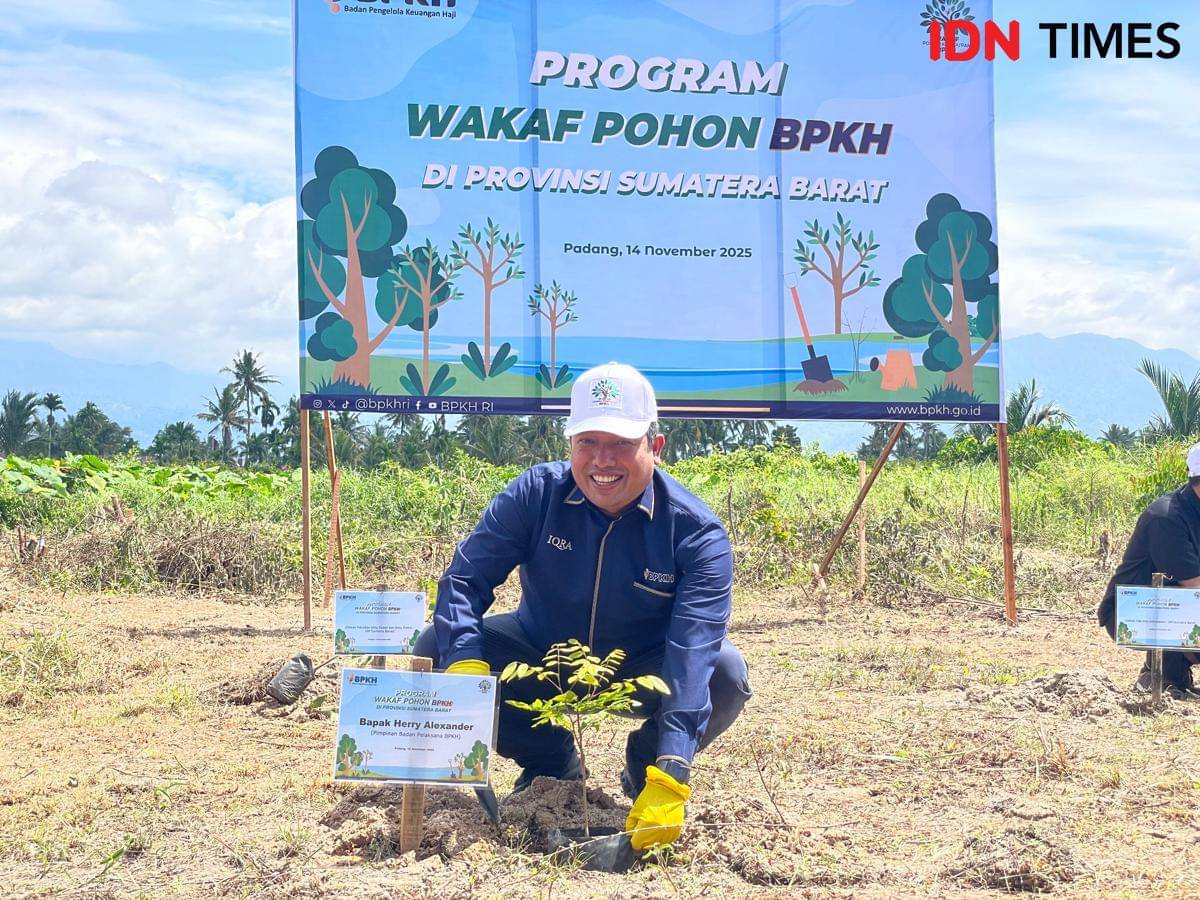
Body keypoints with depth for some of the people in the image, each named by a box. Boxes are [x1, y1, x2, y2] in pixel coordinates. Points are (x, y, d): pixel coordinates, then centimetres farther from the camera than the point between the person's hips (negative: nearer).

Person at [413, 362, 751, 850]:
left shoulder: (697, 533, -26)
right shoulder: (535, 494, -18)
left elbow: (693, 652, -37)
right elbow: (465, 577, -20)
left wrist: (669, 779, -48)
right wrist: (466, 668, -42)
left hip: (640, 674, -2)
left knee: (725, 674, -32)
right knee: (434, 650, -21)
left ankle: (647, 765, 2)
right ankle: (550, 763, 2)